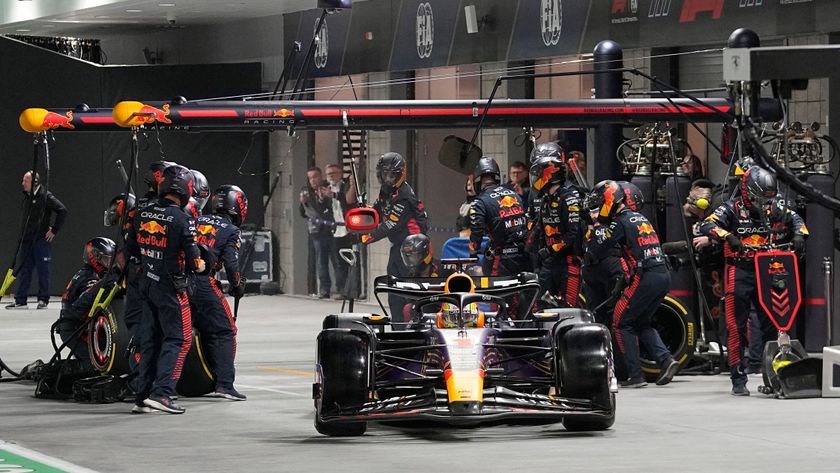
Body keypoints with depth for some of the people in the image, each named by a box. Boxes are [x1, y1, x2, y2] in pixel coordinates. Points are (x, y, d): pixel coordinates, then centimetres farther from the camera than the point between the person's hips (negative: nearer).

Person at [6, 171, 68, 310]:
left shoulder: (46, 196, -11)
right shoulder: (26, 196, 13)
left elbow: (63, 210, -14)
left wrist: (54, 230, -12)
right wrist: (22, 235, 18)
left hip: (42, 240, -7)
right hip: (27, 240, 7)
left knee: (43, 270, 0)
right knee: (24, 270, 5)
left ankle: (43, 300, 7)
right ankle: (20, 301, 8)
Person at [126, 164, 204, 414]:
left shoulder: (143, 215, 2)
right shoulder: (182, 220, -17)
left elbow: (131, 249, 11)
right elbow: (192, 256, -15)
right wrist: (199, 265, 6)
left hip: (147, 283, 7)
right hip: (170, 287, -6)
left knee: (151, 340, 13)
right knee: (178, 339, 0)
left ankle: (142, 396, 14)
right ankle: (162, 393, -12)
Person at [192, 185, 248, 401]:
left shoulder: (196, 221, 19)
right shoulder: (231, 231, 4)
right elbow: (231, 262, -4)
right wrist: (237, 286, 11)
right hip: (203, 284, -6)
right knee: (224, 333, 1)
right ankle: (224, 383, -9)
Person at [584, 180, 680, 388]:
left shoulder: (620, 222, -6)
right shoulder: (639, 218, 21)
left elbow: (598, 251, -7)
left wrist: (592, 230, 10)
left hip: (645, 278, -8)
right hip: (664, 275, 8)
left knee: (622, 323, 3)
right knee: (642, 323, 20)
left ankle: (635, 375, -1)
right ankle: (666, 359, 1)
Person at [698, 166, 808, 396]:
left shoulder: (775, 208, 9)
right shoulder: (733, 208, -6)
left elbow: (795, 220, 22)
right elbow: (707, 225, -18)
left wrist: (799, 235, 0)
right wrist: (728, 236, -35)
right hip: (739, 271, -5)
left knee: (772, 325, 5)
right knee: (737, 328, -6)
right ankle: (738, 380, -3)